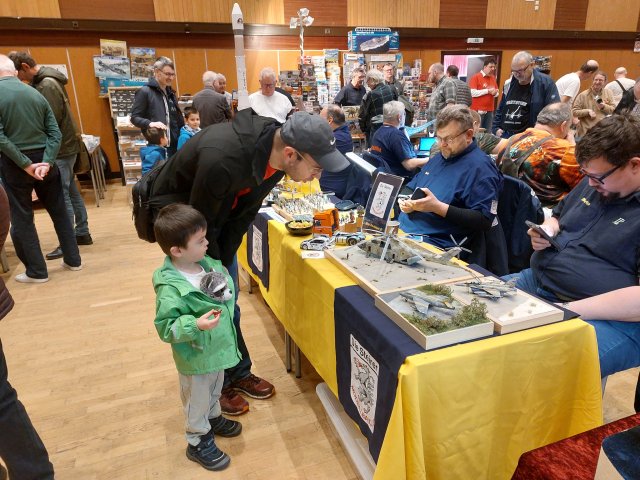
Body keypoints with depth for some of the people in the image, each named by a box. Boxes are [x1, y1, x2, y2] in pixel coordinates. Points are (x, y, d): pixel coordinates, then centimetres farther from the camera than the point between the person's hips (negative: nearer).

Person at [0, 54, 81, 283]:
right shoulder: (36, 93, 5)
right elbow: (55, 133, -2)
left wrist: (25, 164, -13)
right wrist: (46, 162, -10)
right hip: (44, 160, 4)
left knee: (21, 219, 7)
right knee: (59, 211, 13)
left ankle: (37, 271, 12)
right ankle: (73, 259, 21)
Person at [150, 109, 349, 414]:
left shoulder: (274, 153, -17)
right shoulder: (223, 159, -41)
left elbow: (244, 213, -6)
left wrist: (225, 262, -7)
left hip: (220, 214, 6)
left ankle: (239, 374, 28)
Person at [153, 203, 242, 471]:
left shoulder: (206, 263, -9)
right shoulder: (170, 288, -31)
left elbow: (225, 286, 11)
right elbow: (165, 328, -28)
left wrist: (225, 291, -5)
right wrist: (196, 325, -38)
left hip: (217, 348, 7)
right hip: (196, 357, -7)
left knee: (215, 389, 31)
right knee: (197, 399, 17)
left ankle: (213, 418, 58)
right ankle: (198, 442, 41)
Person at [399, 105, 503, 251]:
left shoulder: (480, 167, -8)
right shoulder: (438, 158, 18)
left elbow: (484, 220, -14)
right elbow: (410, 188, 25)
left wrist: (438, 207, -22)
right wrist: (406, 201, 0)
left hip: (435, 244, -8)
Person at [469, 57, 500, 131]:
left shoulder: (493, 78, 15)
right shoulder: (476, 77, -4)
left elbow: (497, 92, 21)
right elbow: (472, 93, -15)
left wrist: (495, 93, -4)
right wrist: (487, 91, -13)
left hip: (490, 110, 6)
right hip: (478, 110, -6)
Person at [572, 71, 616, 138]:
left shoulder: (608, 93, 9)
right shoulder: (583, 95, -3)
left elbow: (614, 109, 8)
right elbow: (574, 111, -6)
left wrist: (604, 107, -11)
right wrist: (588, 111, -17)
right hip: (586, 132, -3)